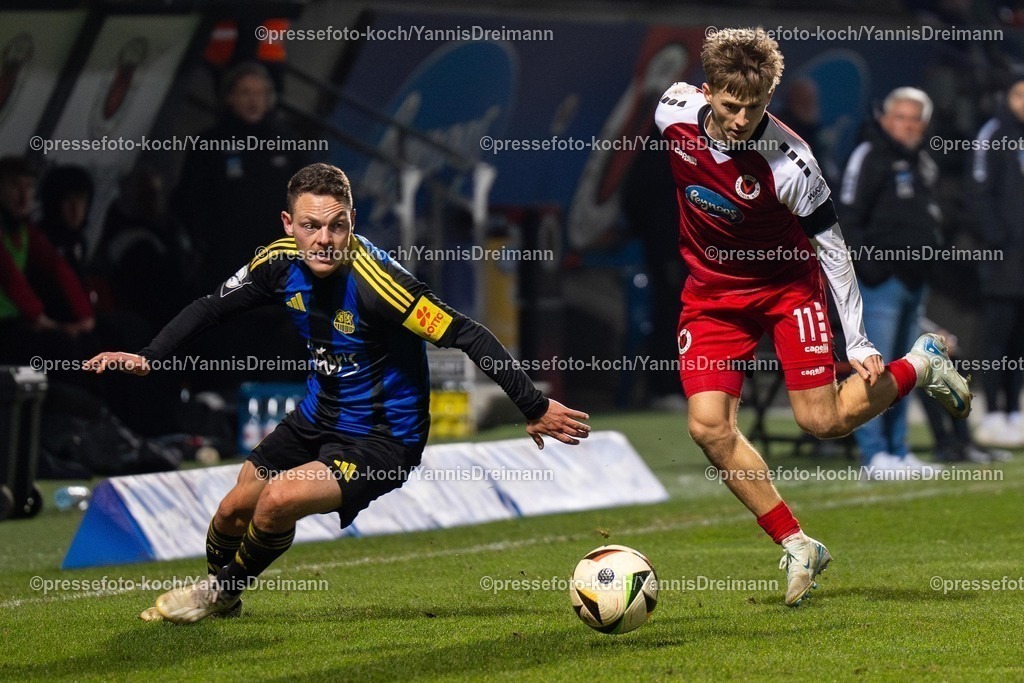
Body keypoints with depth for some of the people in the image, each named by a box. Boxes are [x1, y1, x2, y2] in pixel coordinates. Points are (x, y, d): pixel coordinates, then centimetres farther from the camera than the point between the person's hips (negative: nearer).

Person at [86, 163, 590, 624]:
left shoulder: (374, 282, -32)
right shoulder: (281, 262, -11)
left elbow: (467, 335, -29)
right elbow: (212, 307, 6)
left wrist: (534, 408, -28)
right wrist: (148, 357, -5)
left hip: (381, 439, -6)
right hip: (318, 417, 7)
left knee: (279, 500, -23)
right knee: (235, 509, 9)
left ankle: (223, 591, 8)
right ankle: (217, 587, 45)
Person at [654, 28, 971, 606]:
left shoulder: (789, 162, -28)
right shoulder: (676, 112, -18)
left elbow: (833, 247, -17)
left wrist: (858, 343, -15)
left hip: (786, 282, -3)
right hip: (712, 291, 4)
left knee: (824, 422, -6)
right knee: (709, 426, -12)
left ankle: (922, 364, 22)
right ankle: (798, 547, 1)